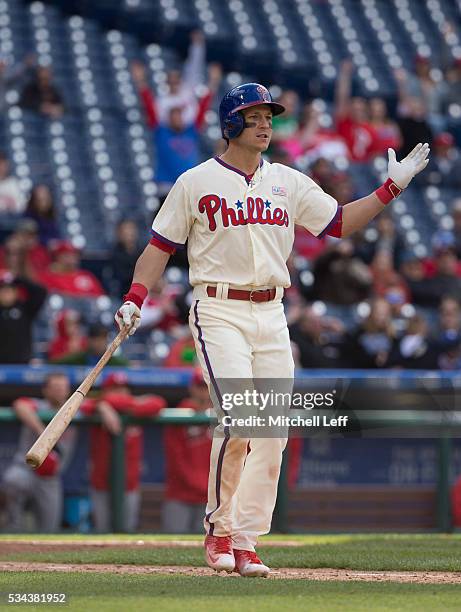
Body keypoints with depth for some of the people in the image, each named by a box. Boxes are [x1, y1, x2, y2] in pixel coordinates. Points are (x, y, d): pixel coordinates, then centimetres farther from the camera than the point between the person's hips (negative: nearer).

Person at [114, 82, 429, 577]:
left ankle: (245, 542, 7)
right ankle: (218, 530, -3)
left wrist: (391, 187, 6)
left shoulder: (289, 183, 12)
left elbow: (339, 222, 15)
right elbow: (160, 245, 3)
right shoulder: (195, 183, 1)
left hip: (271, 316, 5)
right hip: (219, 314, -5)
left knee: (273, 431, 0)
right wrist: (134, 299, -9)